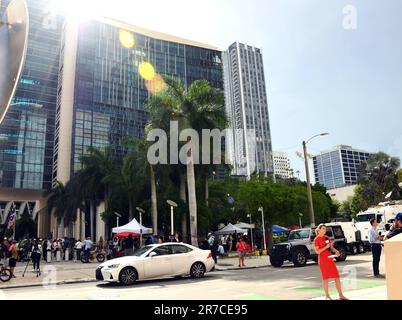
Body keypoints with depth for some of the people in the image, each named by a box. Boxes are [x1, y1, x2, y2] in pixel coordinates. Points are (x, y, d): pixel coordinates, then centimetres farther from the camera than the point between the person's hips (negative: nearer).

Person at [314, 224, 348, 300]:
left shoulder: (327, 238, 12)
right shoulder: (316, 239, -7)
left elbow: (331, 248, 15)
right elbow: (317, 251, -13)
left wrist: (336, 251, -6)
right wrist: (326, 247, -20)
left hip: (330, 259, 6)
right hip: (323, 260, -6)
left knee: (337, 277, 4)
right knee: (325, 278, 2)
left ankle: (341, 295, 11)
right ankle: (327, 296, 13)